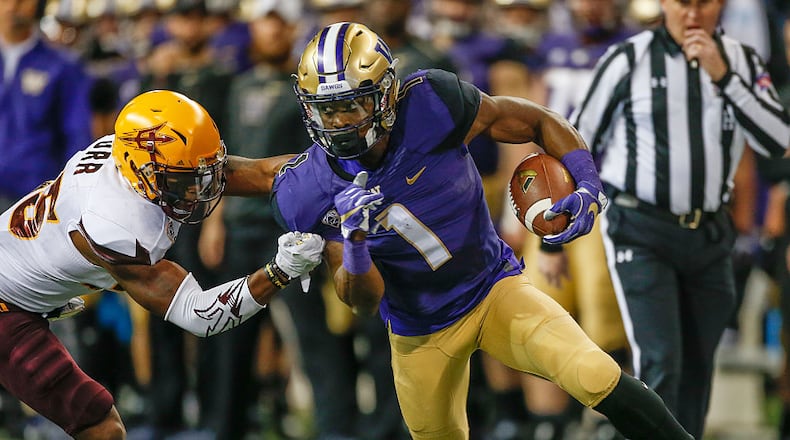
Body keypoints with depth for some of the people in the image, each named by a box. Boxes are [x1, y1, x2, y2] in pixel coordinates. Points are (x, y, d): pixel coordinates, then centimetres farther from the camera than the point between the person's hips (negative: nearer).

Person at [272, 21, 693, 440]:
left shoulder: (430, 104, -24)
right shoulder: (308, 192, -20)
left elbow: (539, 122, -9)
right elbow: (363, 303, -16)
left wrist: (588, 186, -23)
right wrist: (355, 243, -36)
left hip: (494, 291, -2)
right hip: (420, 335, 2)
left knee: (595, 376, -24)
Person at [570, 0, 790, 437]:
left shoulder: (741, 61, 4)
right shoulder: (629, 60, -6)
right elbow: (576, 142, 3)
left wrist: (723, 76, -17)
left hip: (710, 235, 4)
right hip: (641, 234, -4)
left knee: (697, 369, 11)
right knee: (660, 364, -15)